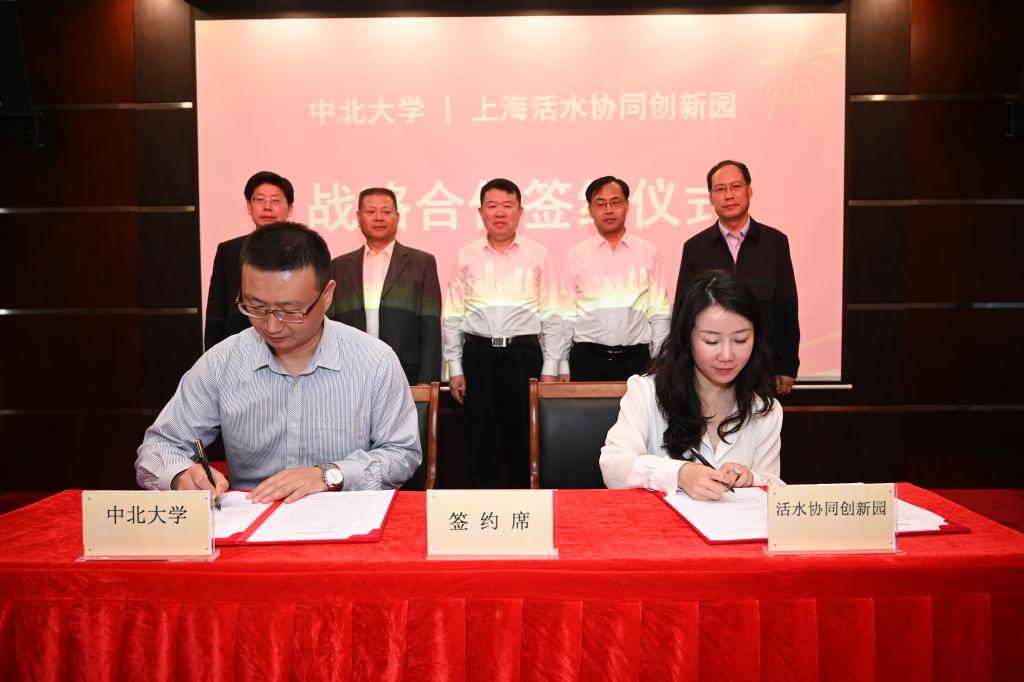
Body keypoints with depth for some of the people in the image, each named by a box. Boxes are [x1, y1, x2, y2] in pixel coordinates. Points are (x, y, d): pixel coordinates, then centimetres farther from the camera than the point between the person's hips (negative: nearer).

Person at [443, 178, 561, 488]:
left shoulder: (538, 255, 4)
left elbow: (551, 316, 3)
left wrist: (550, 369, -1)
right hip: (478, 354, 1)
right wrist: (455, 368, 3)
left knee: (525, 438, 7)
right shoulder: (466, 257, 6)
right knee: (482, 438, 7)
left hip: (524, 353, 0)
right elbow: (452, 317, 6)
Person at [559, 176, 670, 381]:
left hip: (636, 359, 0)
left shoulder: (648, 253, 3)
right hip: (586, 358, 0)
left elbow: (659, 314, 4)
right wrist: (563, 366, 3)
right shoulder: (576, 255, 4)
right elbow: (567, 316, 5)